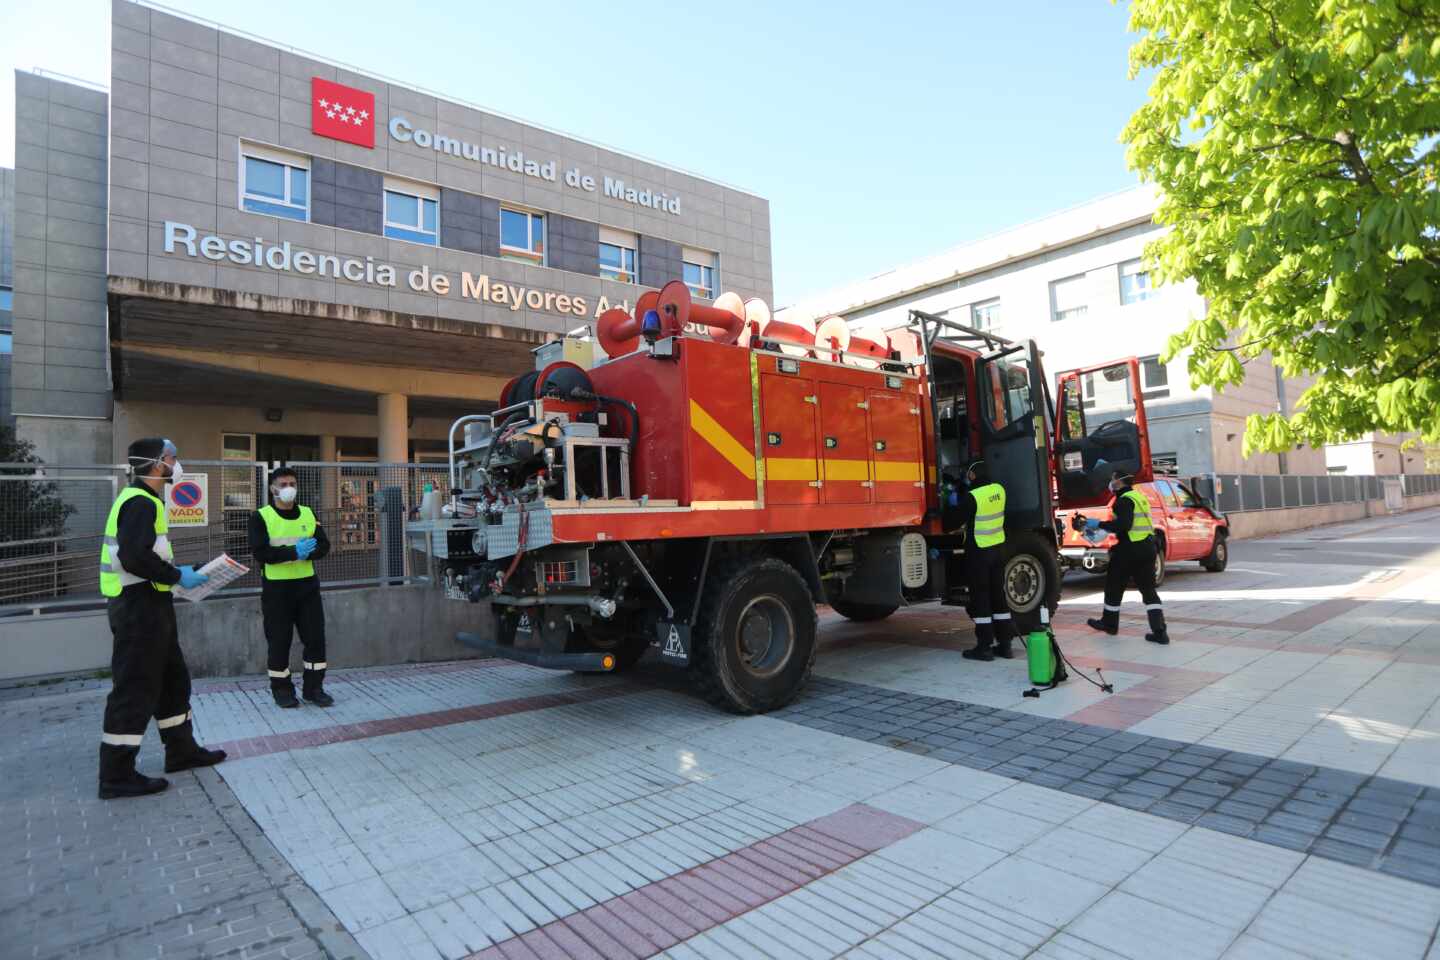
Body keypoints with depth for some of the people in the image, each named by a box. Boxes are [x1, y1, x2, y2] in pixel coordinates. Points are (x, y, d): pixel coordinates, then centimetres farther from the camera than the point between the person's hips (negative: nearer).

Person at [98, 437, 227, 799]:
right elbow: (134, 557, -27)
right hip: (138, 607, -11)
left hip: (148, 606, 11)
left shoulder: (140, 500, 16)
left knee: (172, 678, 17)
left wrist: (176, 574, 12)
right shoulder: (141, 503, -17)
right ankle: (117, 774, 5)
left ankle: (182, 750, 28)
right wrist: (178, 576, -17)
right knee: (136, 687, -4)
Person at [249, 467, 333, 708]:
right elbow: (260, 553, -15)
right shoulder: (261, 516, -4)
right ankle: (282, 690, 18)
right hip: (276, 587, -3)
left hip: (307, 584, 4)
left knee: (315, 637, 4)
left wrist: (306, 552, -18)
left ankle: (313, 688, 15)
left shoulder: (308, 513, 9)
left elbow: (323, 546, 3)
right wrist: (294, 552, -24)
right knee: (279, 641, 4)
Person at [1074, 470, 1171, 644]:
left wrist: (1099, 524, -20)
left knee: (1114, 587, 10)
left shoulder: (1125, 500, -14)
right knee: (1149, 590, 7)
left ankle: (1109, 623, 24)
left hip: (1130, 550, -8)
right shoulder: (1139, 497, 16)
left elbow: (1123, 524, -27)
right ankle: (1160, 631, 0)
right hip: (1147, 548, 8)